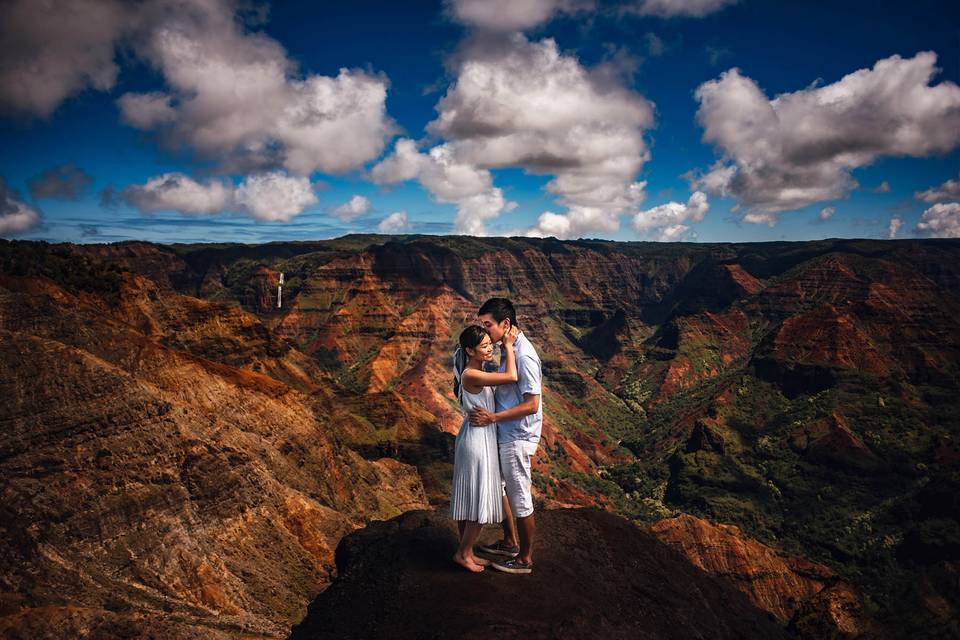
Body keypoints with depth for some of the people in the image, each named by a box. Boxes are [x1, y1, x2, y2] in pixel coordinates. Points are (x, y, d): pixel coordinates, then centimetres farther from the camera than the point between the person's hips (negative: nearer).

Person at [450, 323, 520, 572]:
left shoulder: (478, 372, 7)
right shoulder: (471, 375, -23)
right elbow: (512, 377, -28)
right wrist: (508, 346, -18)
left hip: (480, 438, 10)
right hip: (477, 440, -10)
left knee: (468, 499, 17)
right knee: (480, 501, 2)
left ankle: (466, 552, 28)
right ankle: (463, 553, 18)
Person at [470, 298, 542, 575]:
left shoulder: (524, 356, -24)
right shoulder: (506, 348, 5)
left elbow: (531, 405, -26)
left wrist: (492, 417, -24)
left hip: (517, 437, -10)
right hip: (503, 434, 10)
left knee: (520, 498, 5)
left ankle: (525, 558, 24)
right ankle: (510, 542, 40)